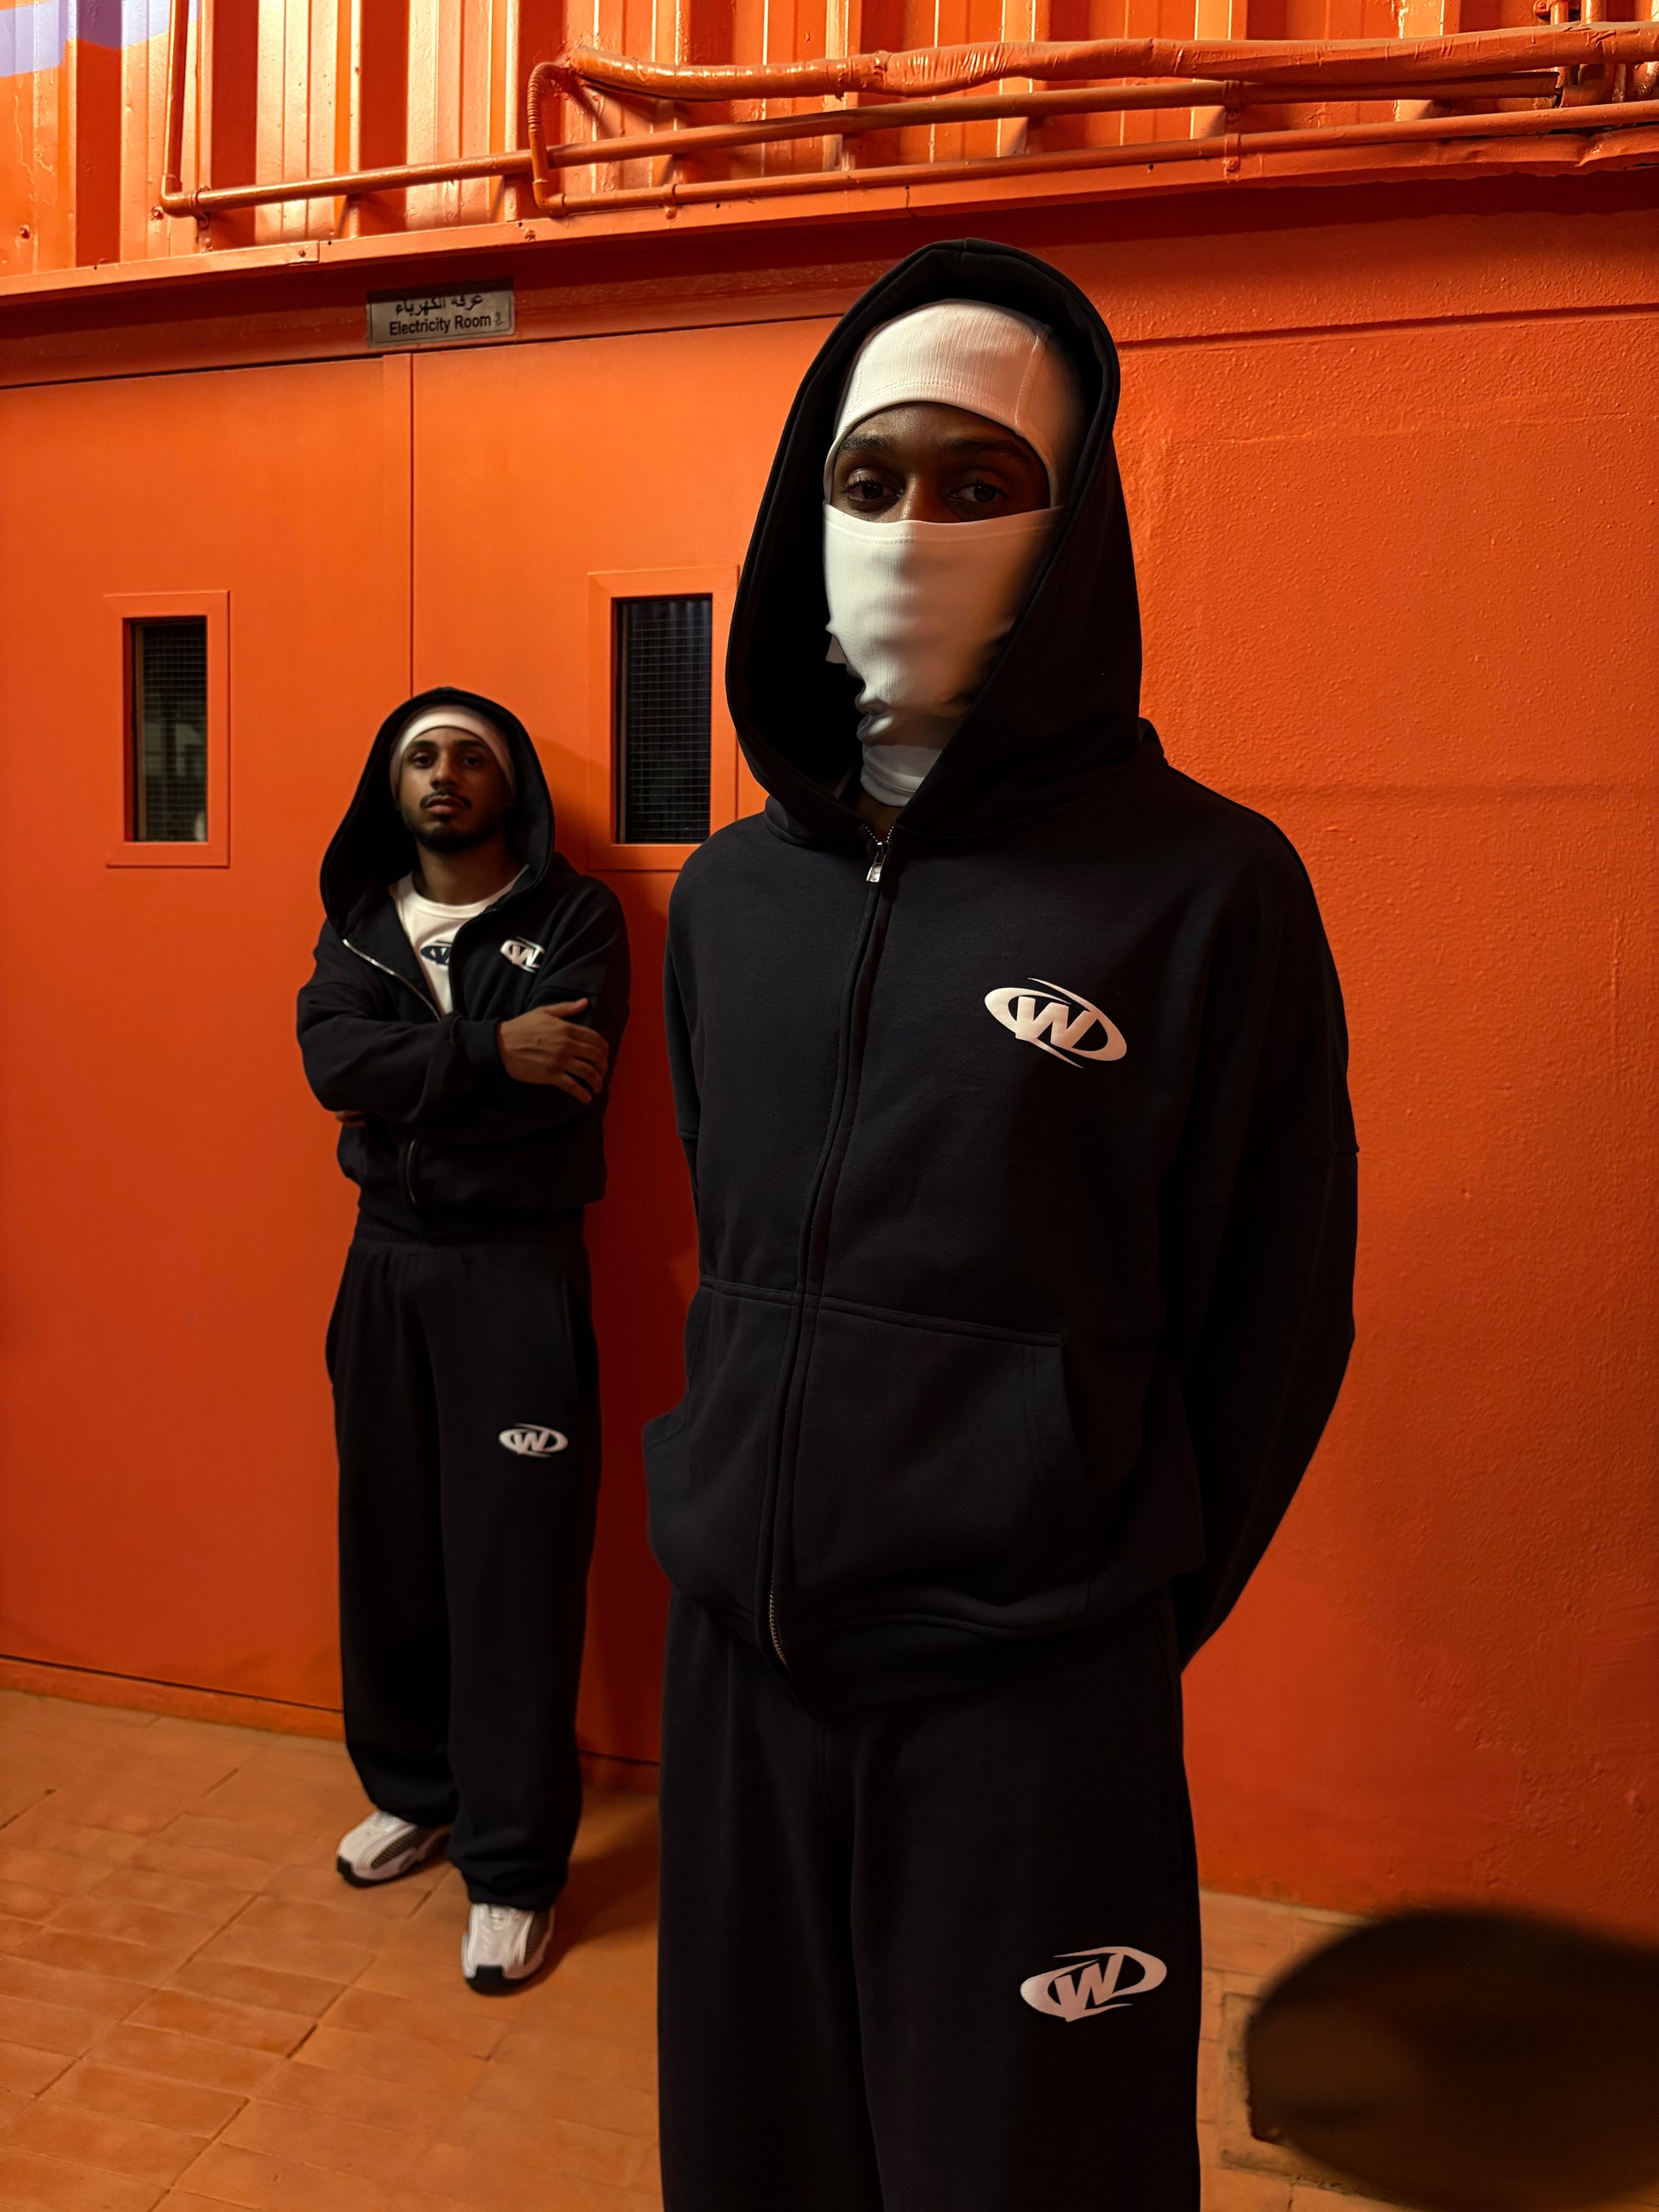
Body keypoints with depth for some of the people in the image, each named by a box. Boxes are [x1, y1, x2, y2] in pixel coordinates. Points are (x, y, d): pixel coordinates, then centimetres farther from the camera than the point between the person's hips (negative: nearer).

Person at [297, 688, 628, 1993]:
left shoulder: (574, 917, -3)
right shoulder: (358, 926, 10)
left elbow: (564, 1082, -18)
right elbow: (330, 1059, -8)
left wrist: (404, 1077, -10)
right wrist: (490, 1051, -19)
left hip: (519, 1266, -4)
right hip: (386, 1262, 5)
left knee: (516, 1562, -2)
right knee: (389, 1543, 13)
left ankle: (515, 1867, 10)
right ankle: (413, 1791, 33)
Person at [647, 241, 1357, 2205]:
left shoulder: (1205, 888, -12)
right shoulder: (730, 895, 4)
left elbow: (1271, 1321, -6)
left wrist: (1127, 1617, 1)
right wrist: (742, 1522, 12)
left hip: (1029, 1692, -4)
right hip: (735, 1657, 5)